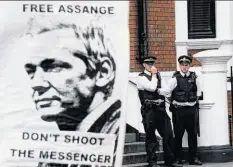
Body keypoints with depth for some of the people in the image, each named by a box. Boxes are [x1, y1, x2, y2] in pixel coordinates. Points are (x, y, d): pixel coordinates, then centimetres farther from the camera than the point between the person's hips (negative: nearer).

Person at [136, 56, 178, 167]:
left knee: (168, 135, 3)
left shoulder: (158, 76, 18)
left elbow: (165, 89, 8)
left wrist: (157, 91, -8)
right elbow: (152, 87, -16)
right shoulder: (141, 77, -1)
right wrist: (153, 74, -4)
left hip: (160, 108, 5)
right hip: (149, 109, -5)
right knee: (150, 136, 0)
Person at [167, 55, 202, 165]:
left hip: (192, 110, 3)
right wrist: (173, 103, 3)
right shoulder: (175, 78, -5)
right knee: (178, 135, 3)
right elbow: (167, 93, 0)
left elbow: (198, 92, 17)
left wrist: (195, 101, 12)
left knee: (193, 134, 6)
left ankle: (193, 158, 13)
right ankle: (178, 158, 10)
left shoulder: (194, 77, 4)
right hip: (179, 110, -3)